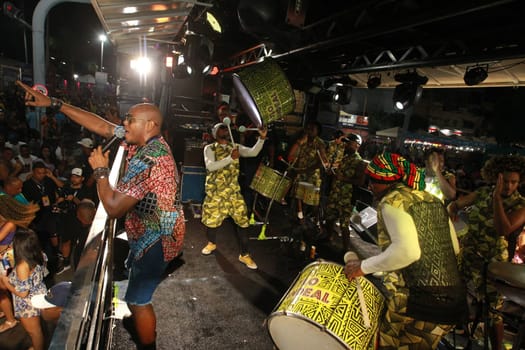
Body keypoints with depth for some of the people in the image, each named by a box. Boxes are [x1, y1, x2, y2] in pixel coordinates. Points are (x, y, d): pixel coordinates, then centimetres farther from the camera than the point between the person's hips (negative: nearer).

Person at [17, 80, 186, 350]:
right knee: (136, 278, 32)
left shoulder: (150, 162, -33)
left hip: (156, 240, -10)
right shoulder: (146, 142, -3)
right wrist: (53, 103, 1)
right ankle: (140, 322, 56)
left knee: (138, 299, 7)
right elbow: (102, 126, 1)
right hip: (150, 233, 10)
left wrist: (100, 170, -18)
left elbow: (113, 208, -31)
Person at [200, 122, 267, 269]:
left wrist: (262, 138, -24)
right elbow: (210, 166, -21)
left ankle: (244, 255, 11)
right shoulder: (209, 148, -3)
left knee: (242, 219, -2)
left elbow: (253, 152, -9)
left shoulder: (235, 147, 6)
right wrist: (230, 158, -30)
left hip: (233, 190, 2)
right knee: (212, 218, 10)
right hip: (215, 191, -2)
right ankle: (212, 243, 42)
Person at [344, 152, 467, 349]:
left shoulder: (392, 201, -9)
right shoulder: (433, 201, 15)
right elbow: (454, 248, 20)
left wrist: (364, 266, -15)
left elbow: (407, 250, -25)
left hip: (418, 301, -8)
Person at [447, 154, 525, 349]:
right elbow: (456, 204, 11)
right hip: (469, 256, 3)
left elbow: (503, 230, -27)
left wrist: (497, 198, -26)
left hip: (494, 263, -3)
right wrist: (453, 209, -12)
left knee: (493, 311, 7)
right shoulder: (483, 193, 0)